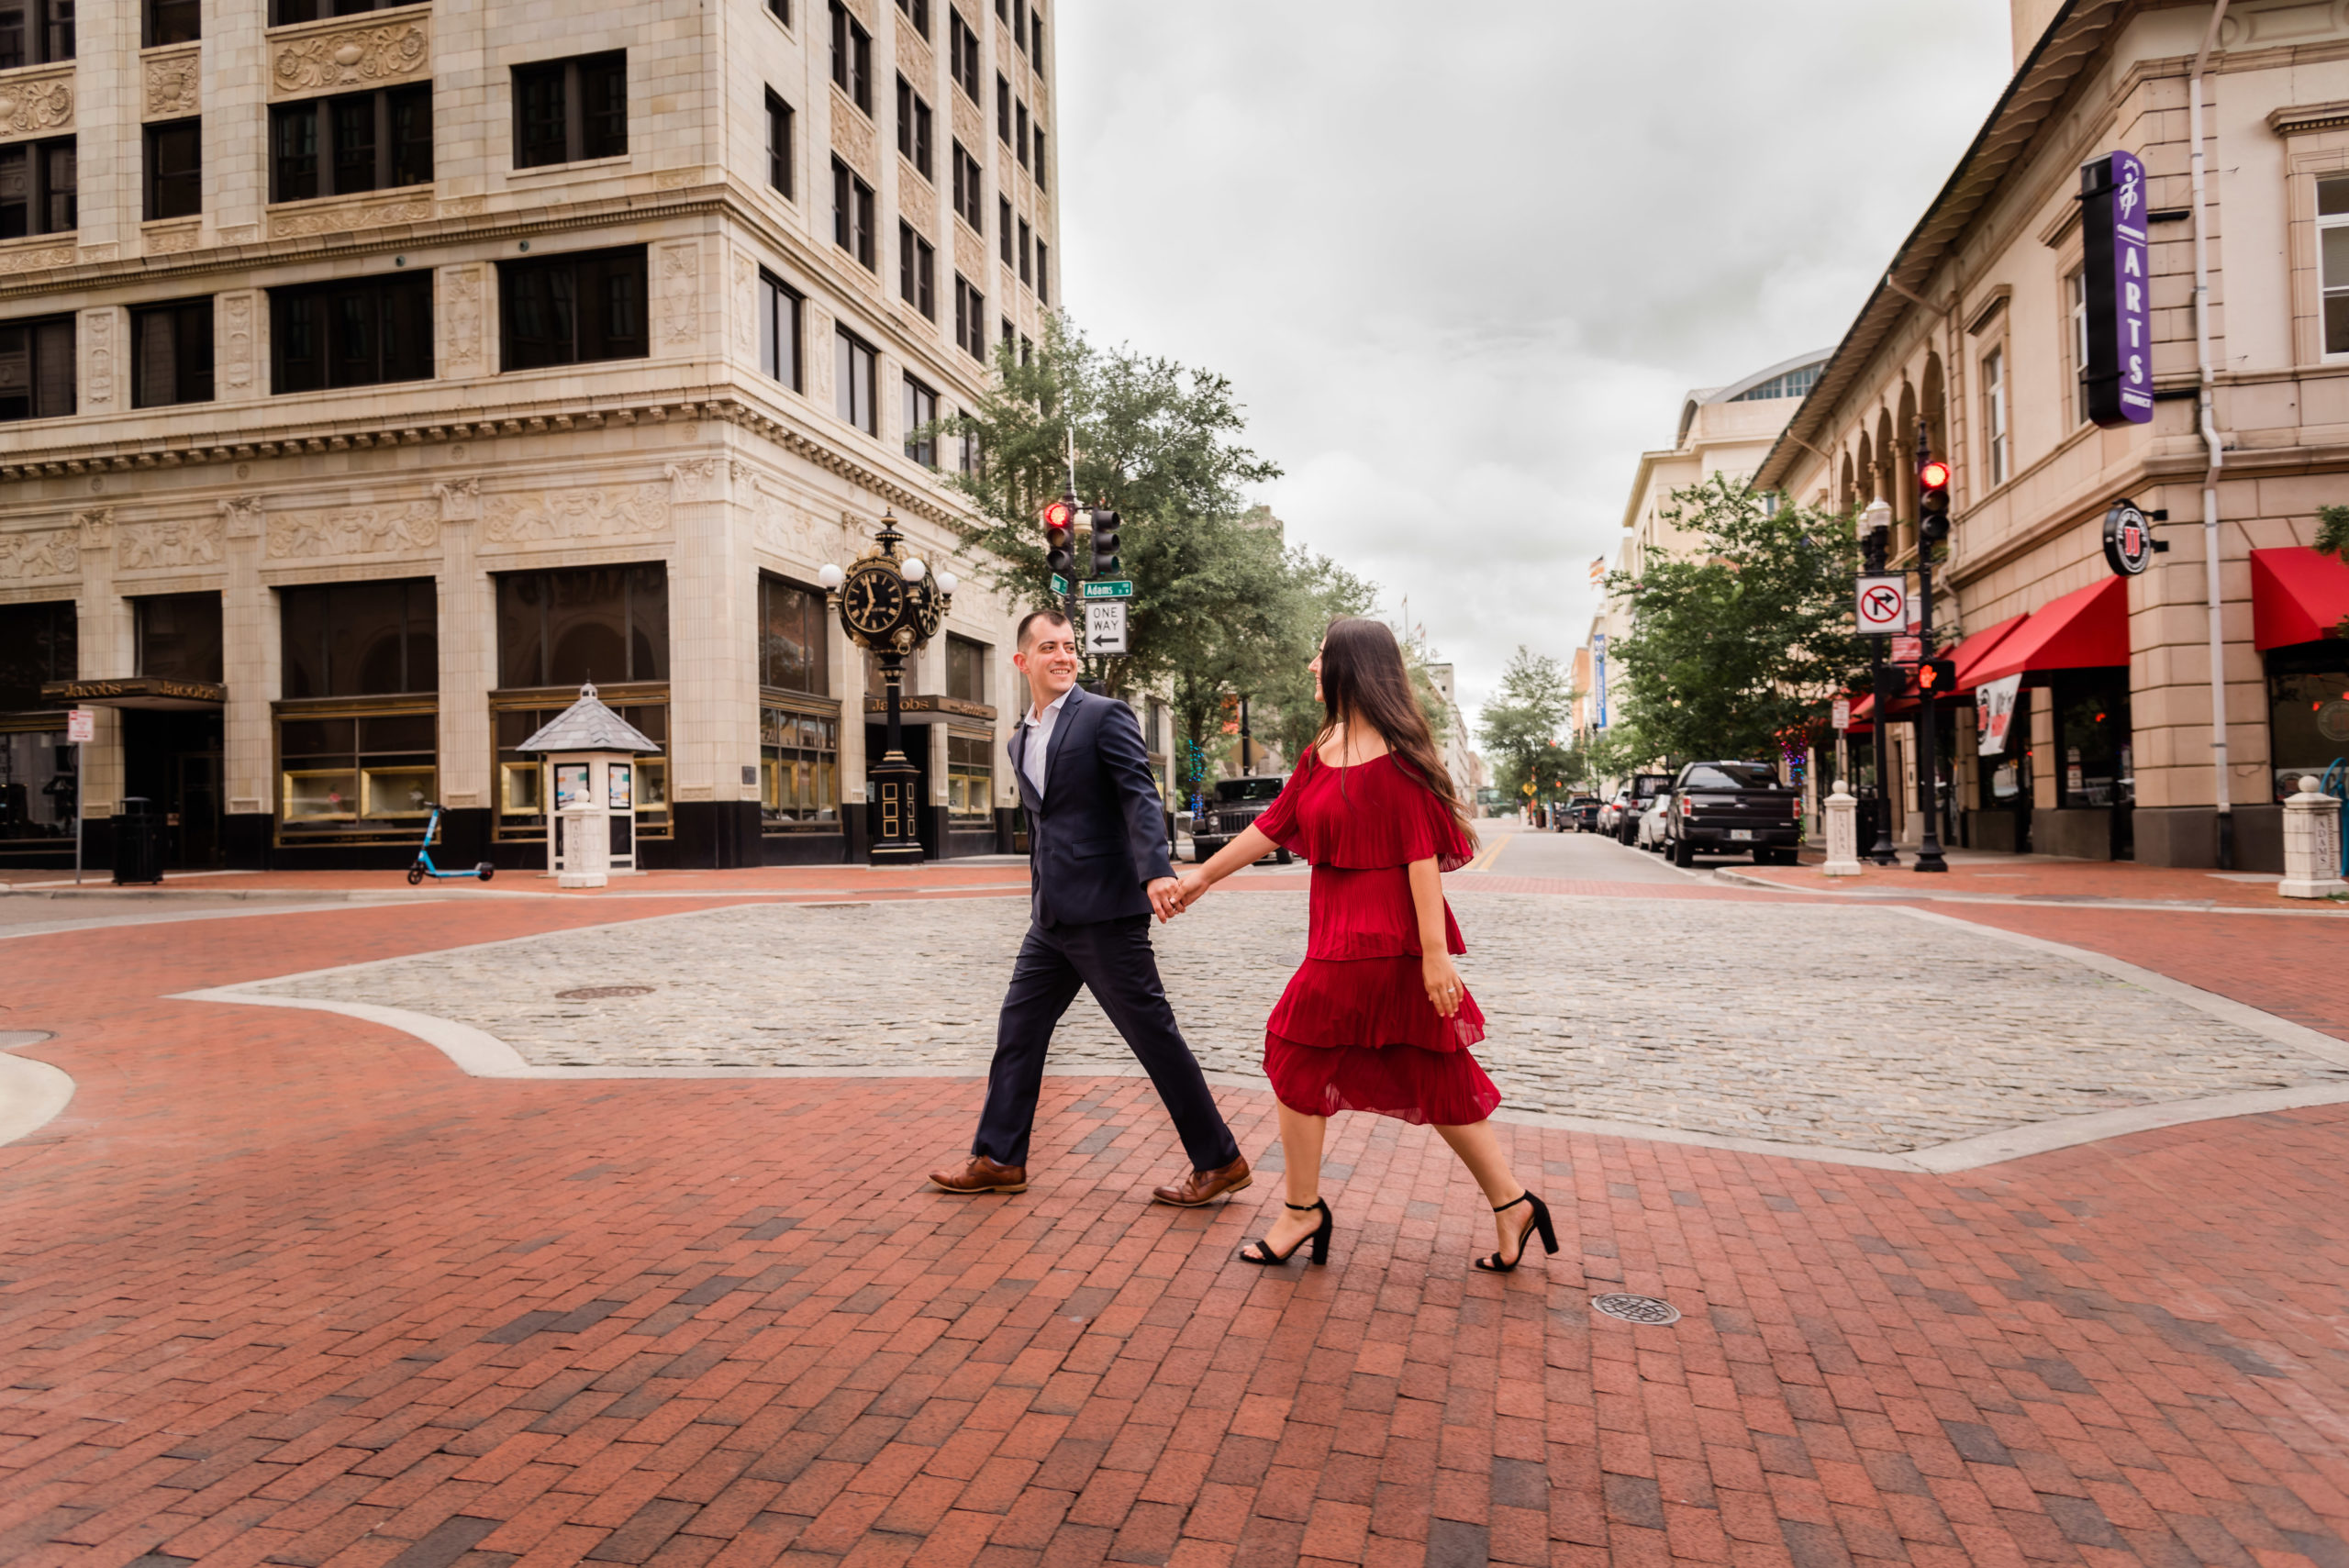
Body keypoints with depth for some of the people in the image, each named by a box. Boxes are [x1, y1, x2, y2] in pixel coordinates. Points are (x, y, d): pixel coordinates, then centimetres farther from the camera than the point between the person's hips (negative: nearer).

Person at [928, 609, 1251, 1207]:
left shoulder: (1105, 716, -6)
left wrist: (1157, 871, -33)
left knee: (1153, 1035, -2)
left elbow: (1141, 796, -17)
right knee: (1018, 1029, 12)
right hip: (1051, 919, 8)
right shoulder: (1021, 740, 17)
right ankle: (998, 1159, 25)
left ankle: (1219, 1161, 10)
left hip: (1104, 910, -8)